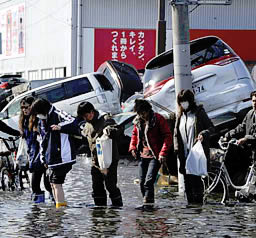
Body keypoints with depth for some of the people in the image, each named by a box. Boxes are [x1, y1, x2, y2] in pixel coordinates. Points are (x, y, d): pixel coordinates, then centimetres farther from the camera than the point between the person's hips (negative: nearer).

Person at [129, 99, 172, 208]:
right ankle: (146, 203, 18)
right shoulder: (138, 121, 8)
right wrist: (132, 148, 9)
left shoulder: (158, 119, -10)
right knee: (142, 182, 7)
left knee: (148, 181, -17)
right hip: (142, 156, 7)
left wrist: (163, 153, -18)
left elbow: (167, 136, -11)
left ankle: (148, 203, -14)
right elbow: (134, 134, 24)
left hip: (155, 156, -7)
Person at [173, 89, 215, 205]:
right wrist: (177, 148, 3)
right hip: (184, 155, 5)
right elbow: (176, 134, 17)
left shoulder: (199, 112, 1)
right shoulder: (180, 115, 16)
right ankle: (190, 203, 10)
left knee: (195, 178, -12)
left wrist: (203, 134, -20)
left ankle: (198, 201, -8)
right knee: (187, 179, 5)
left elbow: (211, 127, 1)